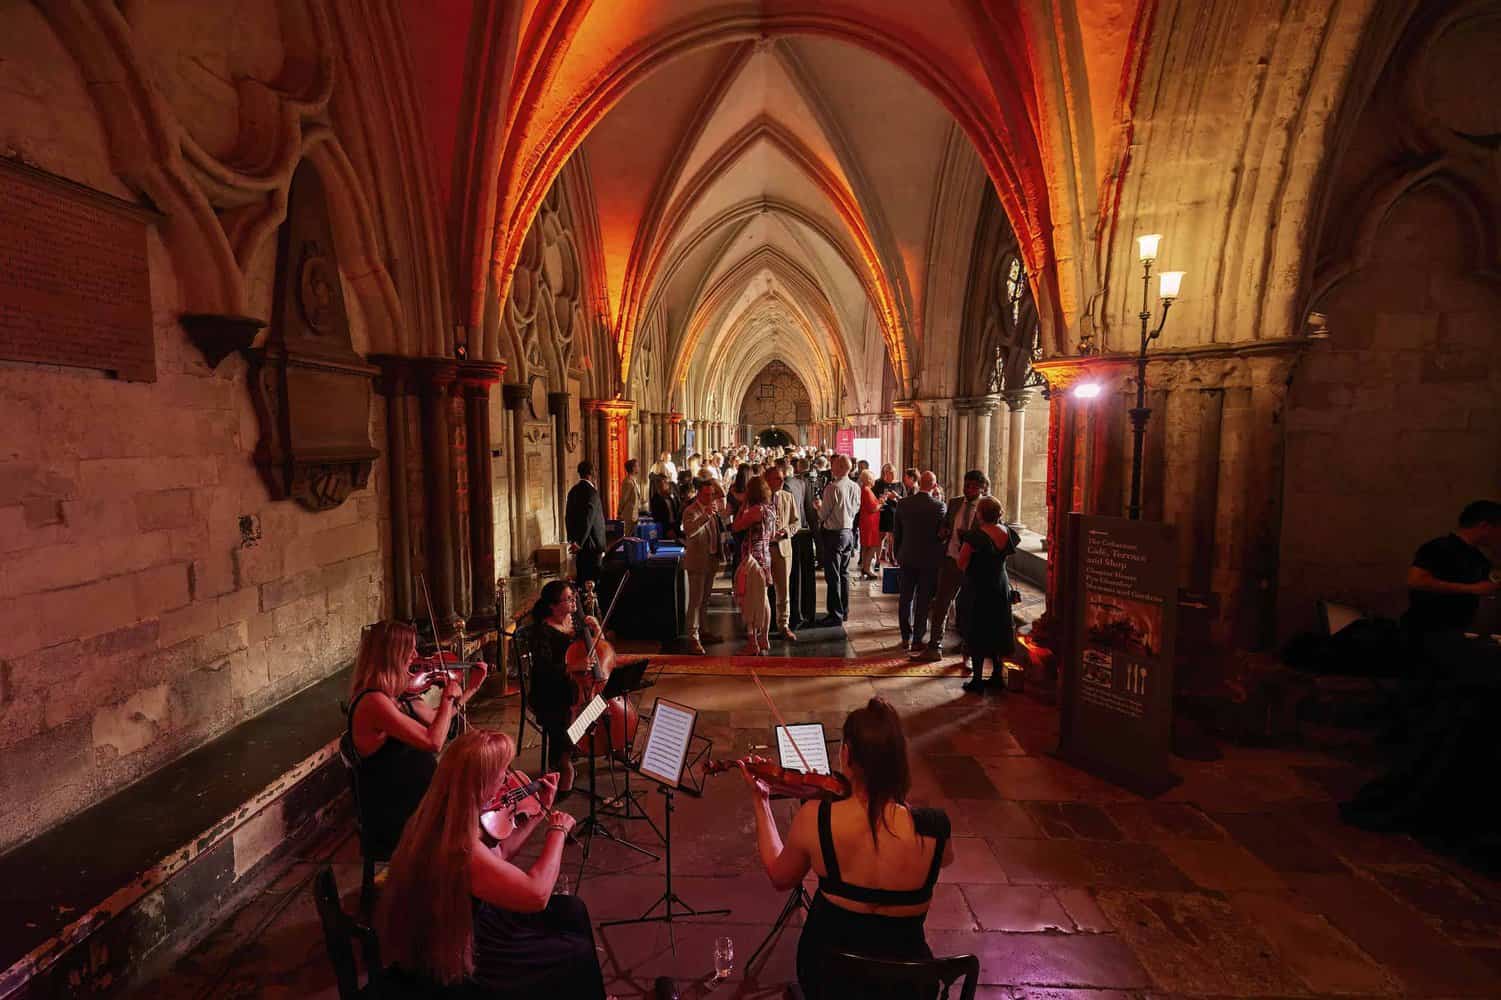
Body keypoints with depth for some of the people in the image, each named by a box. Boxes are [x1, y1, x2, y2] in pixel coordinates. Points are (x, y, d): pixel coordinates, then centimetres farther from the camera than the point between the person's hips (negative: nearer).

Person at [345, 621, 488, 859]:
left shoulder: (398, 697, 4)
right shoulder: (372, 702, -23)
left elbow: (436, 719, 23)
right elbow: (433, 741, -28)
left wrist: (471, 688, 22)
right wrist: (449, 696, -15)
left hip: (416, 804, 8)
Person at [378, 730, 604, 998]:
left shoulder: (446, 817, -9)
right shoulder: (456, 844, -37)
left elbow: (497, 857, 8)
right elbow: (537, 893, -33)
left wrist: (541, 813, 7)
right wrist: (558, 830, -20)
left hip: (464, 922, 8)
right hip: (449, 963, -8)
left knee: (571, 910, 12)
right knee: (578, 955, 1)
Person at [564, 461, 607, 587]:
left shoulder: (573, 490, 8)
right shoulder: (591, 491, -16)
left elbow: (568, 516, 14)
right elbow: (588, 519, -22)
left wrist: (572, 539, 20)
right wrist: (579, 542, -18)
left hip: (579, 543, 9)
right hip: (590, 543, -8)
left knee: (581, 576, 15)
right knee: (592, 578, -3)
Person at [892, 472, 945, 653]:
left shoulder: (903, 503, -4)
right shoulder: (938, 506, -13)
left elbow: (896, 533, 3)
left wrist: (898, 555, 15)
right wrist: (942, 558, 8)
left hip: (907, 558, 3)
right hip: (930, 559, -3)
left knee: (905, 598, 13)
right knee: (923, 601, 6)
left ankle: (906, 637, 21)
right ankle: (917, 639, 11)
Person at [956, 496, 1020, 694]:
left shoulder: (975, 535, -22)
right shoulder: (1008, 533, -5)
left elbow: (961, 563, -16)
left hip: (978, 590, -5)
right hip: (1001, 587, 6)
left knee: (976, 635, 5)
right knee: (997, 632, 18)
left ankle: (977, 680, 11)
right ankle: (998, 675, 26)